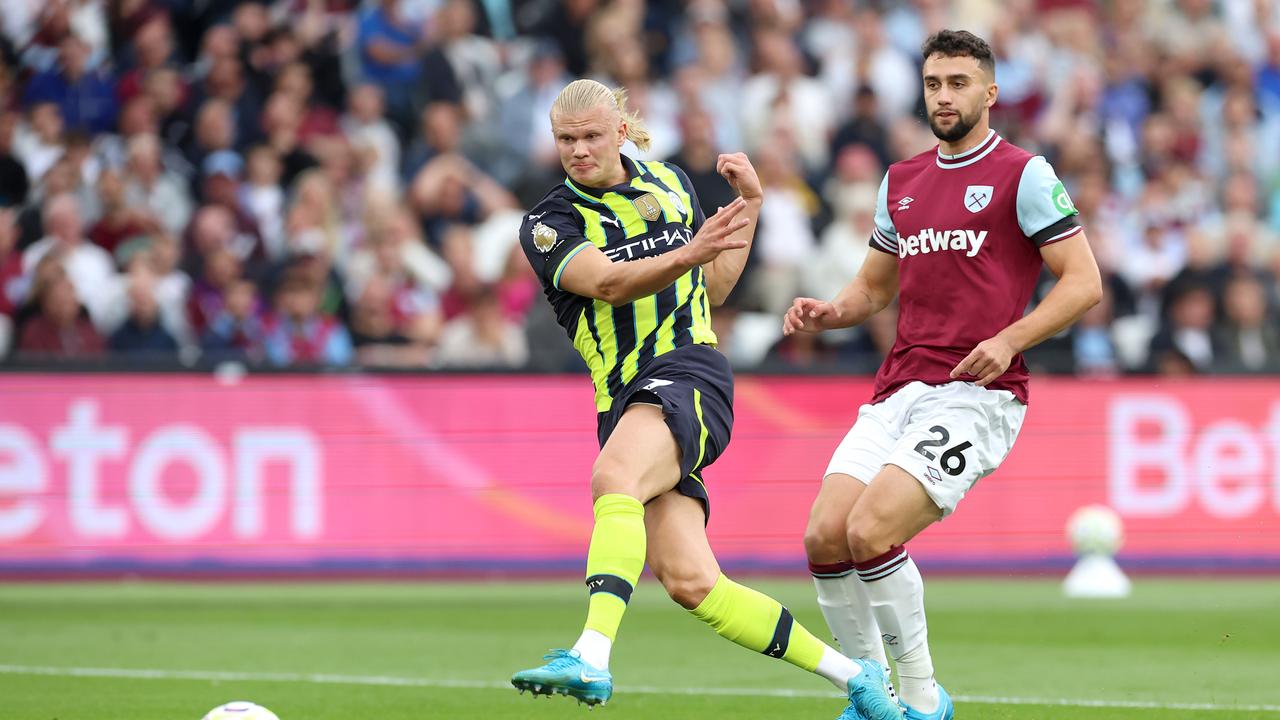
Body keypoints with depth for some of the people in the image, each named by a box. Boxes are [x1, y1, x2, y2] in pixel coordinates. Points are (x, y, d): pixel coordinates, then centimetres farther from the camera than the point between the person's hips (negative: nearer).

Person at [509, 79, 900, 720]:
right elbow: (606, 282, -14)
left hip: (689, 374, -2)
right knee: (690, 583, -11)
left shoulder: (671, 185, 14)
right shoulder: (549, 223, 6)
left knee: (614, 476, -34)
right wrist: (690, 252, -30)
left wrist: (749, 204, 18)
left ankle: (591, 658, -49)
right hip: (623, 399, 2)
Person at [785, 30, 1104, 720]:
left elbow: (1083, 281, -6)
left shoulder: (1023, 174, -1)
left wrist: (1007, 340, -18)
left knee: (871, 531, -23)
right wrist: (828, 312, 6)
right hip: (900, 390, 6)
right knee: (824, 535, -10)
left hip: (978, 392, -6)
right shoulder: (901, 180, 18)